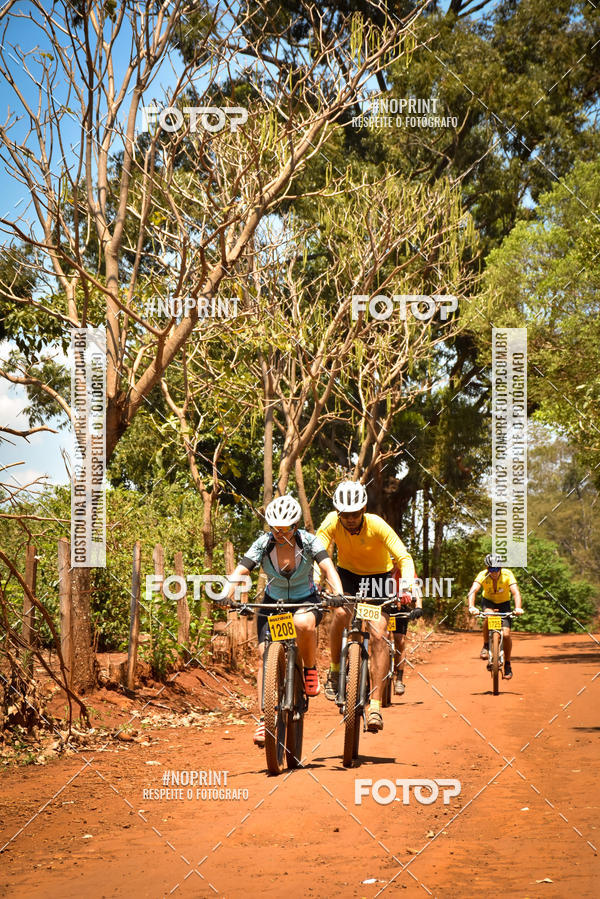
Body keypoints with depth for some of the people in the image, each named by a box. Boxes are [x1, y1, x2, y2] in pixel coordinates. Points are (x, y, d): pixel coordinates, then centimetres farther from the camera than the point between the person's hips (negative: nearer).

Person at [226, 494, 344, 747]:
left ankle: (310, 670, -11)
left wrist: (338, 594, -51)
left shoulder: (309, 542, -19)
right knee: (265, 655, -15)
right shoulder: (263, 544, -17)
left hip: (305, 601, -2)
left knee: (303, 622, -37)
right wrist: (226, 596, -46)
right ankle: (265, 718, -9)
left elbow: (328, 568, -32)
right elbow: (238, 573, -26)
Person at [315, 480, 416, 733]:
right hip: (348, 573, 1)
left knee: (378, 634, -18)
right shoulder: (332, 523, -23)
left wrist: (406, 587, -48)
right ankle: (335, 671, -6)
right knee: (340, 613, -30)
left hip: (379, 576, -1)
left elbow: (404, 558, -31)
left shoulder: (377, 525, -28)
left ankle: (375, 705, -17)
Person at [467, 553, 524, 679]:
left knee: (506, 634, -14)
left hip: (504, 603, 0)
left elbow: (516, 592, -37)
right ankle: (486, 646, -12)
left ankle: (507, 664, 7)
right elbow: (473, 591, -39)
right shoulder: (483, 575, -26)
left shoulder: (507, 574, -27)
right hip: (488, 601, 0)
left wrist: (518, 608, -55)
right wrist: (471, 607, -57)